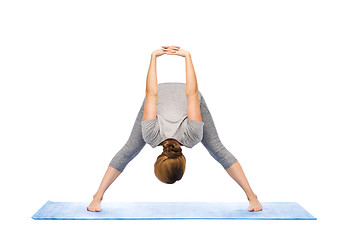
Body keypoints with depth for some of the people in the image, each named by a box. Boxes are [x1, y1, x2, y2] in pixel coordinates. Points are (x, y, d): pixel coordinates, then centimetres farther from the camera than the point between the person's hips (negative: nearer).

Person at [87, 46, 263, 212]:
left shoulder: (192, 134, -40)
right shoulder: (151, 134, -38)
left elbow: (192, 94, -40)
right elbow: (151, 94, -35)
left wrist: (188, 57, -33)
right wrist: (153, 57, -29)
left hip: (190, 97, 0)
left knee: (217, 150, -4)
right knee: (129, 150, 0)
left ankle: (251, 196, 4)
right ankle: (98, 196, 11)